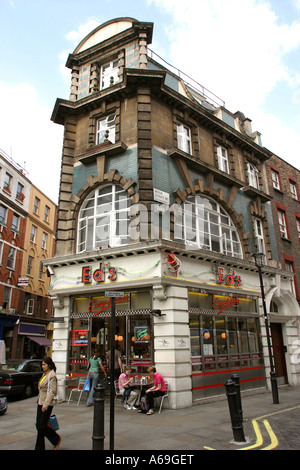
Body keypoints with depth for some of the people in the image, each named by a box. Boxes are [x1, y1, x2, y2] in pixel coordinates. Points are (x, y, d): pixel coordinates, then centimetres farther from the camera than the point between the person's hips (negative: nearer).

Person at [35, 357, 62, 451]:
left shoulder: (52, 376, -16)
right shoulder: (44, 374, 12)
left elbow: (52, 391, -21)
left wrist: (45, 405, -23)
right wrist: (39, 400, 19)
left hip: (47, 404, -9)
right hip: (40, 403, 9)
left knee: (42, 426, -3)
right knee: (38, 425, 9)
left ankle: (57, 439, 16)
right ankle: (39, 447, 20)